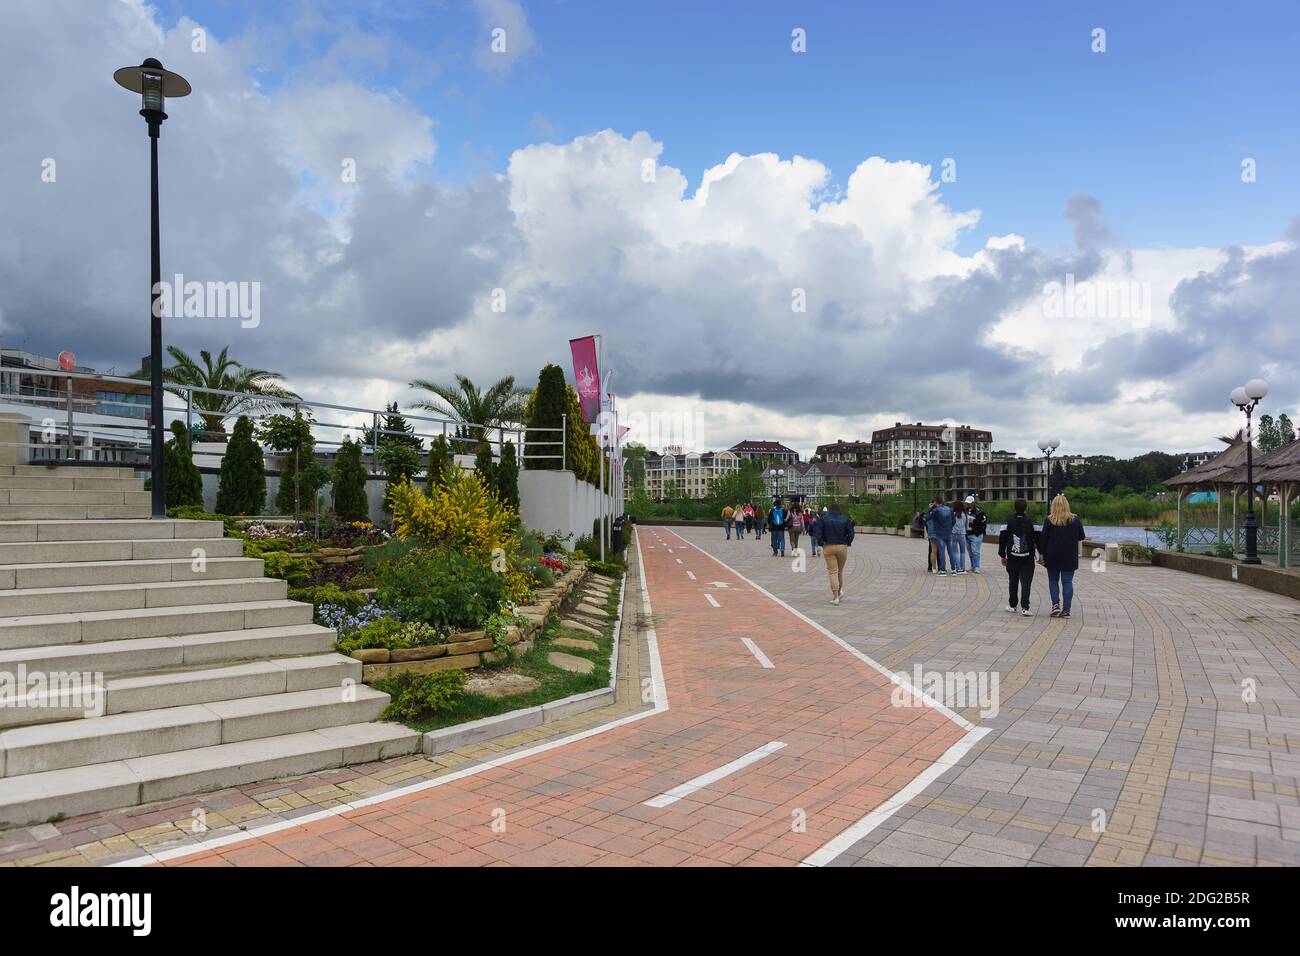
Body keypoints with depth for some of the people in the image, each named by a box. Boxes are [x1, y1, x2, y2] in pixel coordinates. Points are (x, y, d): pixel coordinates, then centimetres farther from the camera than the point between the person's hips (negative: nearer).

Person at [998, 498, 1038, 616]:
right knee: (1026, 583, 1)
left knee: (1013, 582, 13)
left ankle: (1012, 605, 21)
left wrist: (1003, 556, 8)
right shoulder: (1030, 522, -7)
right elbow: (1037, 539, -5)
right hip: (1027, 557, -1)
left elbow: (1003, 539, 0)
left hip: (1012, 558, 1)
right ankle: (1025, 607, -6)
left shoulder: (1009, 522, -3)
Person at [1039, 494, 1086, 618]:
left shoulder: (1049, 520, -8)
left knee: (1053, 580, 13)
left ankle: (1055, 604, -2)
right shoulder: (1075, 519, -2)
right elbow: (1081, 537, 5)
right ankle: (1066, 610, 2)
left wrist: (1041, 554, -2)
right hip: (1070, 557, 1)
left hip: (1052, 556, -1)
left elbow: (1043, 538, -8)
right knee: (1067, 582, 4)